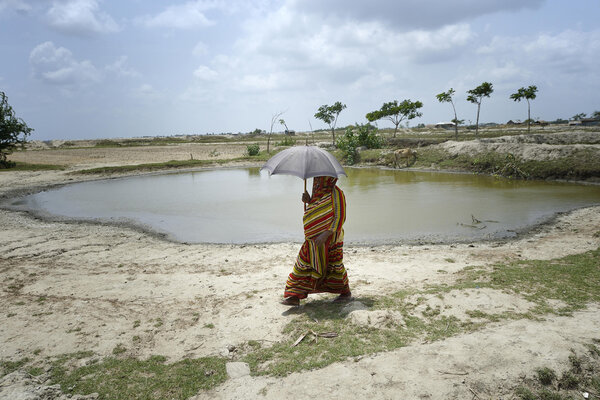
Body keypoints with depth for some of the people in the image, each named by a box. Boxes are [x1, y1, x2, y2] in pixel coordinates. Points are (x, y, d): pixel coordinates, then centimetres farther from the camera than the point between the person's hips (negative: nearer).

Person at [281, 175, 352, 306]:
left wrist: (325, 234, -26)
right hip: (314, 239, 8)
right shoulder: (319, 192, 11)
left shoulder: (336, 194, -15)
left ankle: (346, 293, 26)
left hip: (329, 239, -8)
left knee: (334, 266, 6)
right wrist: (308, 201, 4)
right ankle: (294, 296, 9)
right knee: (303, 266, 5)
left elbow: (340, 218, -19)